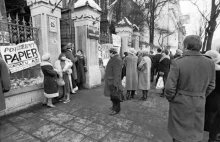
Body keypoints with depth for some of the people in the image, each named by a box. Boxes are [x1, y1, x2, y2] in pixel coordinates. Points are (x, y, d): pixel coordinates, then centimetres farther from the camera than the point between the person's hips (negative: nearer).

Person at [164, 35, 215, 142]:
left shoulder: (177, 63, -20)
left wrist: (171, 99, 0)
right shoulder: (210, 63, -3)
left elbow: (170, 87, -18)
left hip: (181, 105, -4)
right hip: (199, 105, 5)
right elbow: (211, 86, 6)